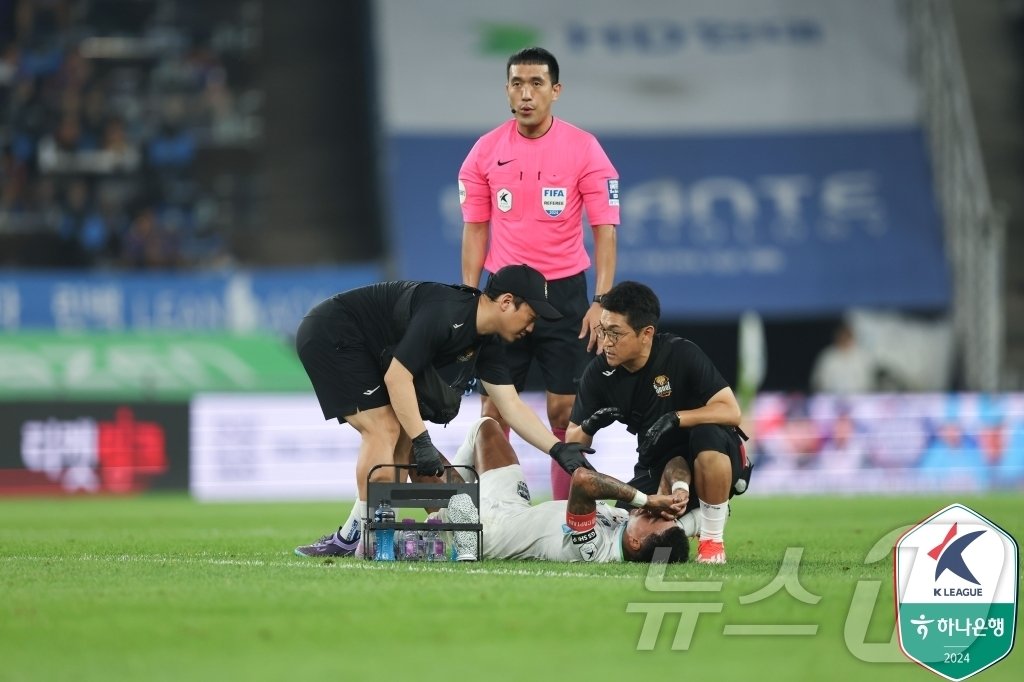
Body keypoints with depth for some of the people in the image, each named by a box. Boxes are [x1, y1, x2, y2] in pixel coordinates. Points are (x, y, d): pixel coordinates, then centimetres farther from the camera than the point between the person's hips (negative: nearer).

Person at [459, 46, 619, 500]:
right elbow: (475, 229, 8)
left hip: (564, 292, -2)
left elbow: (604, 229, -6)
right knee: (494, 407, 0)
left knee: (565, 410, -1)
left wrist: (601, 302, -14)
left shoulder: (584, 149, -5)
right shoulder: (486, 151, 2)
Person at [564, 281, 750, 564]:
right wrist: (589, 427, -26)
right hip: (657, 468, 4)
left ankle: (712, 539, -18)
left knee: (707, 435, -38)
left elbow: (731, 411, -24)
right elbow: (574, 438, -3)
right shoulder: (598, 373, -8)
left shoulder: (681, 355, -20)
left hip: (710, 463, -4)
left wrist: (676, 418, -36)